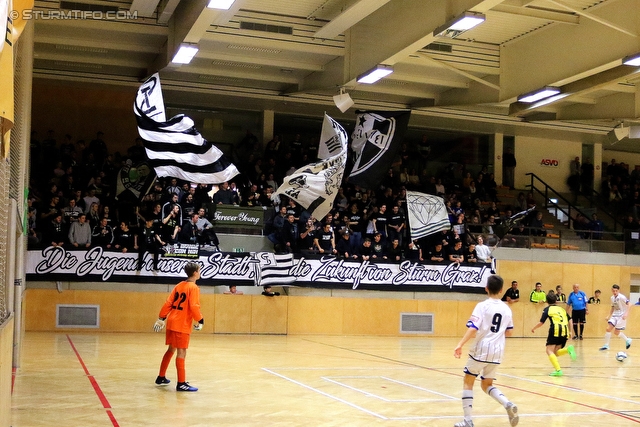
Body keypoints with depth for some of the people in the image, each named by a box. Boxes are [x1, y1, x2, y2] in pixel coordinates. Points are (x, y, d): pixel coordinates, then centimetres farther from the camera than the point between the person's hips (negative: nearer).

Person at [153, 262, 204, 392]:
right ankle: (181, 384, -5)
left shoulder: (179, 285, 12)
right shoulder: (193, 287, -10)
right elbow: (194, 306, -19)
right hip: (182, 325, -8)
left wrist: (161, 318, 14)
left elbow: (168, 303, 11)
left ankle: (161, 377, 28)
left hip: (171, 322, 8)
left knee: (171, 350, 19)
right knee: (181, 352, -6)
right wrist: (200, 320, -8)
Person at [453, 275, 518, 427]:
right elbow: (509, 332, 16)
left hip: (481, 350, -5)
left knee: (468, 382, 10)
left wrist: (460, 344, -18)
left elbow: (473, 329, -19)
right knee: (487, 385, 19)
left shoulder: (482, 306, -8)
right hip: (497, 352, 5)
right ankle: (508, 404, -7)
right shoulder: (507, 309, 7)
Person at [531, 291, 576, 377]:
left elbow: (541, 322, 3)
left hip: (555, 330, -5)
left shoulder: (547, 309, 9)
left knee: (549, 351, -1)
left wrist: (533, 328, 18)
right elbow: (570, 320, 20)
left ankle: (558, 370, -19)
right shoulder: (561, 309, 25)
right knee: (555, 353, 14)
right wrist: (570, 331, 26)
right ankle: (568, 349, -15)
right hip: (565, 331, 5)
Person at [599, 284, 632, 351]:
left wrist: (626, 313, -31)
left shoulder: (622, 297, -14)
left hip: (621, 316, -6)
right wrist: (609, 316, 18)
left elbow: (628, 305, -20)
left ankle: (627, 340, 21)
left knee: (616, 332, -4)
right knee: (608, 328, -9)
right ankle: (606, 345, -1)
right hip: (615, 315, 6)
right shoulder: (612, 298, 9)